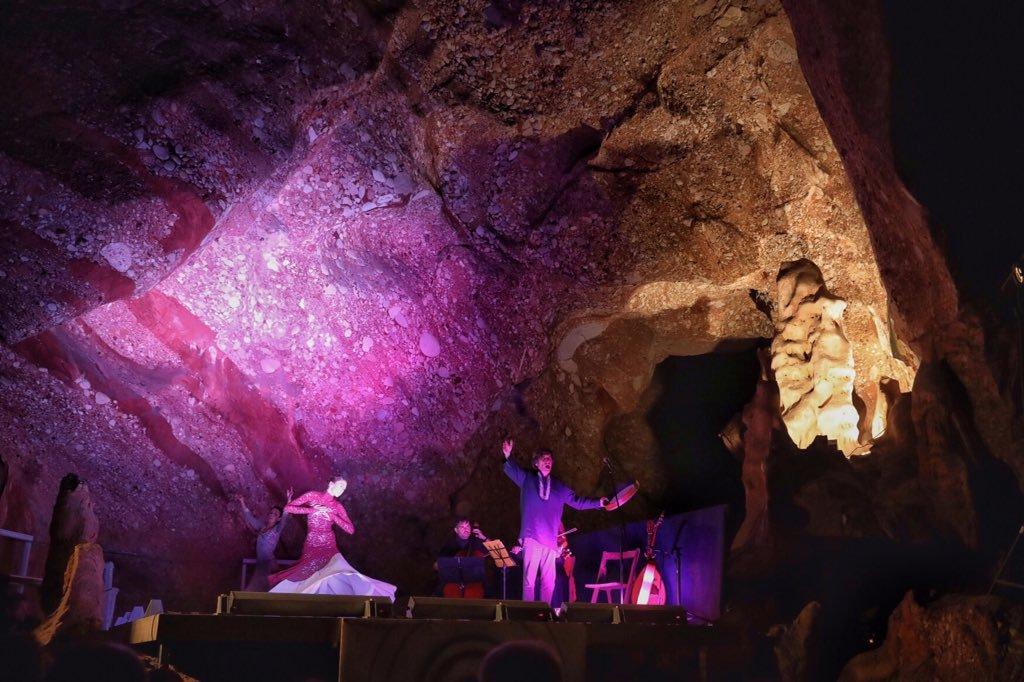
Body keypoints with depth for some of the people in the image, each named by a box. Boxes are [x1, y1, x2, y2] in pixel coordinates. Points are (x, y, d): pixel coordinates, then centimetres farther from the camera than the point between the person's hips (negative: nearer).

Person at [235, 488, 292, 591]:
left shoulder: (277, 529, -4)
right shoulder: (262, 526, 10)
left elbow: (284, 518, -21)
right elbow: (250, 517, 18)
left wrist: (288, 502, -36)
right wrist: (242, 502, 16)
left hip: (269, 564, -6)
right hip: (260, 563, 6)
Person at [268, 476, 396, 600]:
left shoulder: (338, 507, 4)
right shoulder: (313, 495, -1)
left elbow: (351, 530, -3)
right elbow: (288, 508, -7)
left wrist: (332, 516, -12)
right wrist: (312, 510, -14)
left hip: (329, 547, 1)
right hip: (311, 545, -1)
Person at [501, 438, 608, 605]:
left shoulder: (559, 486, 18)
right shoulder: (527, 479, 10)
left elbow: (577, 501, 20)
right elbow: (512, 470, -2)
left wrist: (598, 503, 12)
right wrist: (508, 456, -22)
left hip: (550, 541, 3)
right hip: (531, 538, -3)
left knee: (548, 582, 4)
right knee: (529, 579, -8)